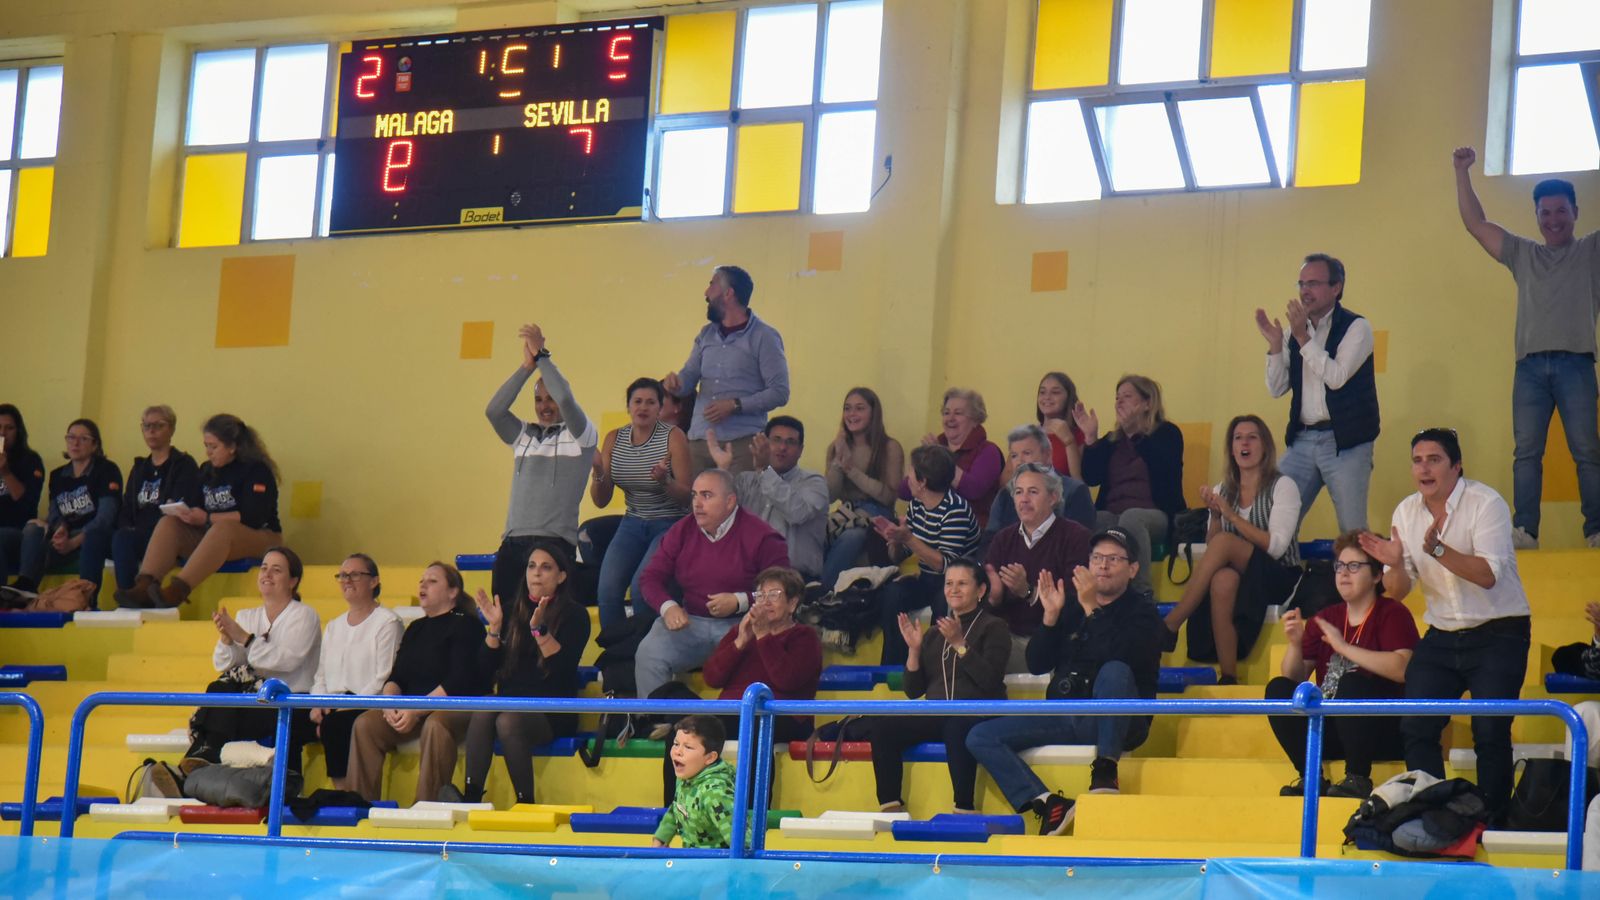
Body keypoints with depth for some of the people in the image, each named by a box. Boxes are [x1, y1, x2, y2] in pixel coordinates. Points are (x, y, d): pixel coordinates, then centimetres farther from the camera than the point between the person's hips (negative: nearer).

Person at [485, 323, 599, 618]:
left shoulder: (581, 435, 7)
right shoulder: (524, 435, 21)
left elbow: (565, 399, -11)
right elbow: (494, 410, 5)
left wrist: (541, 356, -3)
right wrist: (527, 366, 0)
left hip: (555, 543, -5)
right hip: (512, 543, 5)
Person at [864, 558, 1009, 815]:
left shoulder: (994, 627, 7)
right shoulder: (934, 635, 22)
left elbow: (990, 680, -9)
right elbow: (913, 691, 17)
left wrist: (959, 644, -15)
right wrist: (914, 649, 5)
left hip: (979, 715, -5)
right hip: (936, 717, 5)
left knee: (957, 727, -41)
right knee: (881, 723, -21)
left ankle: (965, 810, -37)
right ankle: (890, 807, -22)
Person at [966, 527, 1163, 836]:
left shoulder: (1142, 615, -1)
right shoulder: (1070, 604, 11)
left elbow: (1118, 656, -22)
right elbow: (1037, 665, 6)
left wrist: (1092, 610, -25)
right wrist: (1050, 616, -7)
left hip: (1117, 722, -5)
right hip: (1063, 719, 5)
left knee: (1115, 671, -36)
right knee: (980, 737, -10)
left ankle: (1106, 768, -29)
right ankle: (1048, 804, -27)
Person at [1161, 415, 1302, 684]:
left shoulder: (1283, 487, 0)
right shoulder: (1223, 490, 14)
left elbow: (1275, 547, -12)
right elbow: (1209, 548, 10)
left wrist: (1232, 515, -15)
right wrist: (1215, 515, -7)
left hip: (1279, 579, -3)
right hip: (1238, 575, 3)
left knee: (1224, 542, -32)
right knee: (1223, 580, -37)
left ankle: (1168, 628, -33)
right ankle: (1228, 678, -41)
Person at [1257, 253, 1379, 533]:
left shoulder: (1356, 328, -4)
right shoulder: (1295, 331, 11)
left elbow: (1336, 377, -18)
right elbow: (1277, 389, 10)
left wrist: (1303, 338, -18)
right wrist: (1275, 344, -3)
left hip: (1345, 442, -5)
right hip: (1301, 441, 5)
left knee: (1352, 530, -4)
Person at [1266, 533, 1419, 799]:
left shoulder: (1393, 614, -4)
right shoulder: (1325, 619, 12)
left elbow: (1401, 669, -23)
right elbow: (1295, 678, 9)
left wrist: (1343, 647, -21)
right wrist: (1295, 643, -12)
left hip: (1385, 733, -5)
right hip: (1331, 735, 5)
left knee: (1351, 684, -32)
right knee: (1278, 690, -13)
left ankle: (1358, 779, -22)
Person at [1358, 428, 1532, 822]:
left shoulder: (1485, 503, -12)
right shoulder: (1407, 511, 5)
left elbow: (1487, 575, -24)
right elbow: (1397, 592, 6)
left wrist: (1437, 549, -35)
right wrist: (1395, 565, -17)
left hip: (1497, 636, -5)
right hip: (1442, 638, 6)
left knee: (1489, 731, -16)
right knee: (1416, 726, -4)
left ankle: (1493, 817, -6)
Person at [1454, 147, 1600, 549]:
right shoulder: (1523, 254, 21)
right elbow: (1476, 223, 20)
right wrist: (1462, 171, 13)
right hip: (1531, 365, 3)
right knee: (1526, 451, -5)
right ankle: (1524, 532, -9)